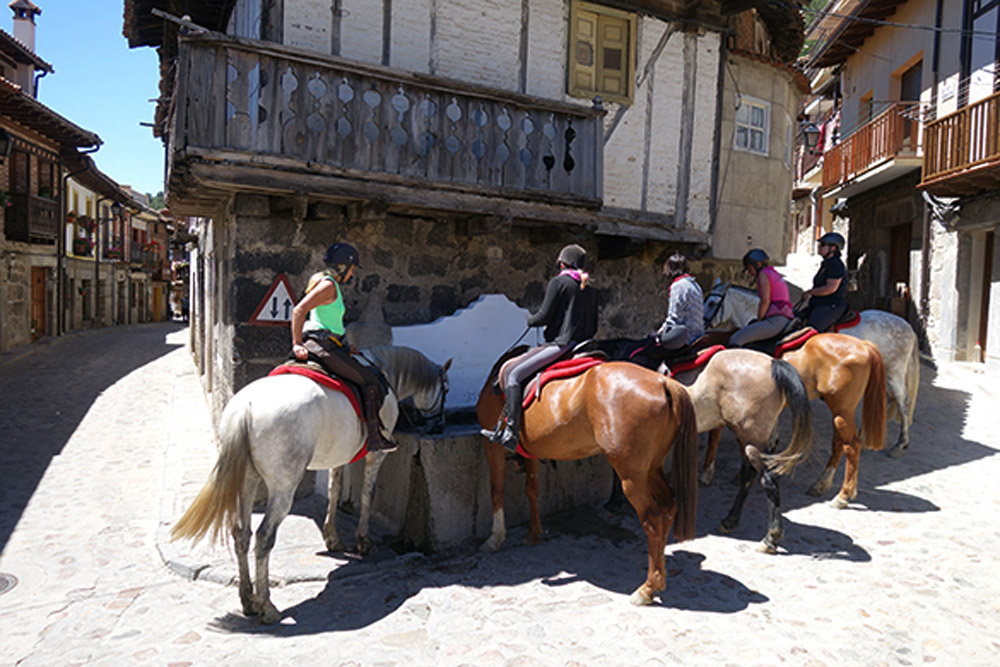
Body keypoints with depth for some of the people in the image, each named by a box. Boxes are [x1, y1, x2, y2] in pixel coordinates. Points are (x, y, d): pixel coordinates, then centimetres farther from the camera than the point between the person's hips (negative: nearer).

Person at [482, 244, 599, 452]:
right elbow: (593, 328, 17)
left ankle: (511, 433, -22)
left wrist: (530, 319, 10)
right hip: (580, 346, 10)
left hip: (559, 344, -9)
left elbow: (543, 317, -10)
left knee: (513, 373, -12)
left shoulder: (558, 282, -5)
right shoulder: (590, 291, 16)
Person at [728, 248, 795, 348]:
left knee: (735, 340, -16)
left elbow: (765, 301, -11)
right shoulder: (775, 275, 27)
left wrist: (758, 321, -1)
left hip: (775, 320, -11)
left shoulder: (764, 273, -2)